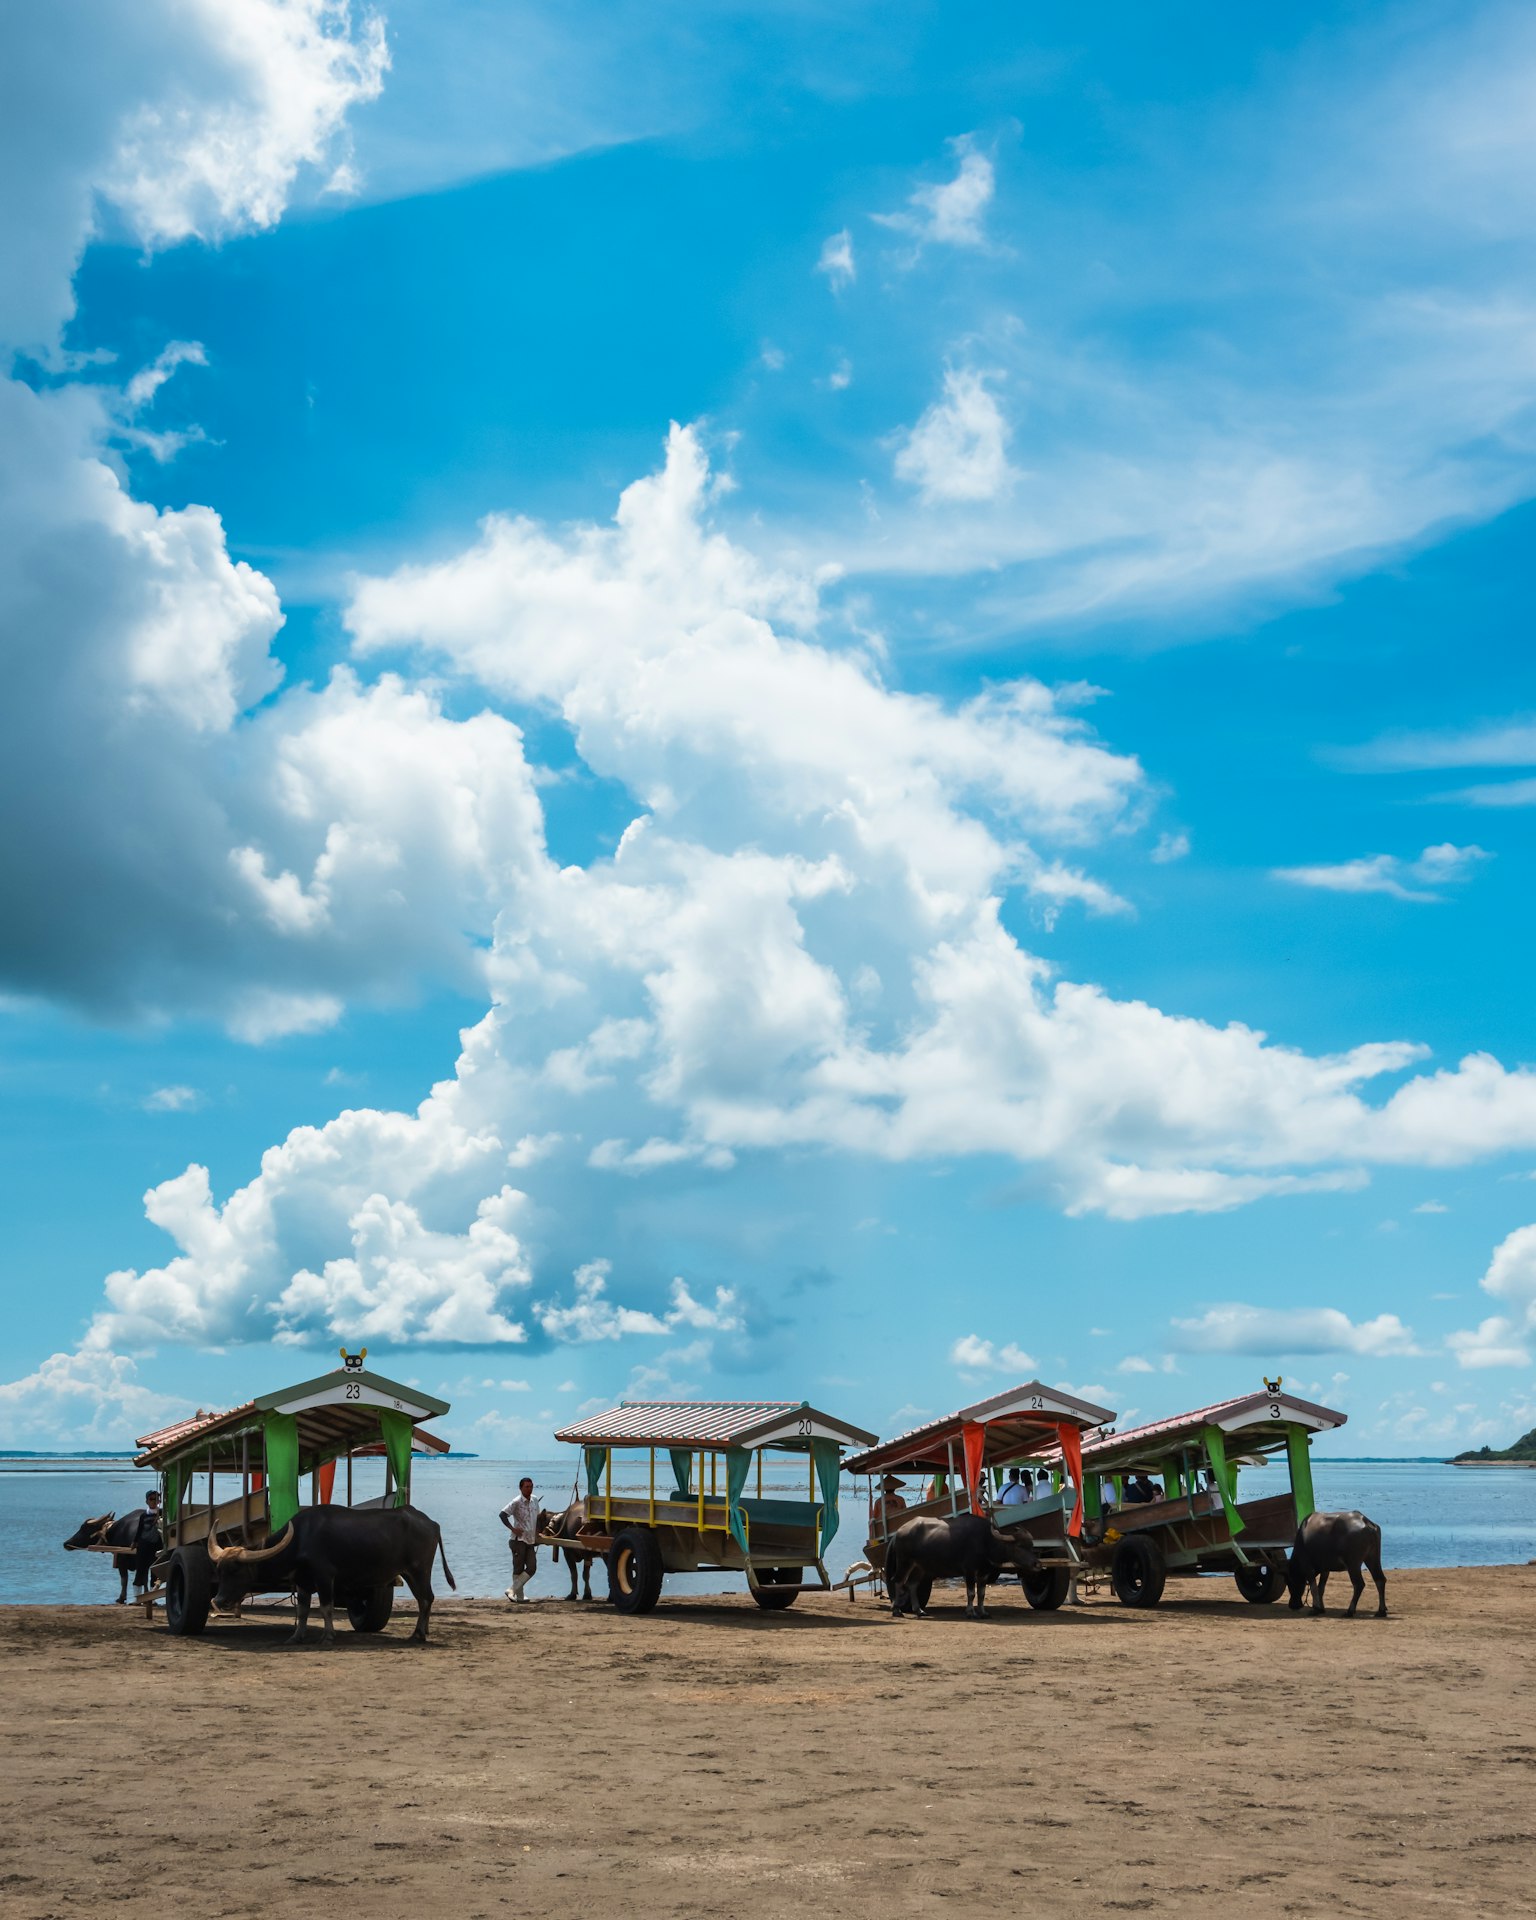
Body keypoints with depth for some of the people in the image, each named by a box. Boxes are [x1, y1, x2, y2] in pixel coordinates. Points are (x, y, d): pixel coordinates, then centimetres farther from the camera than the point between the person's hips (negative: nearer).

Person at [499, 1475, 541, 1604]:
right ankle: (519, 1595, 8)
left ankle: (512, 1590, 8)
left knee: (532, 1568, 0)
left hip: (531, 1540, 6)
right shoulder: (516, 1502, -11)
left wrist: (537, 1533, 14)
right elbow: (503, 1514, -16)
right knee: (518, 1569, -1)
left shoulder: (535, 1501, 9)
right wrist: (512, 1528, -19)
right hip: (519, 1539, -6)